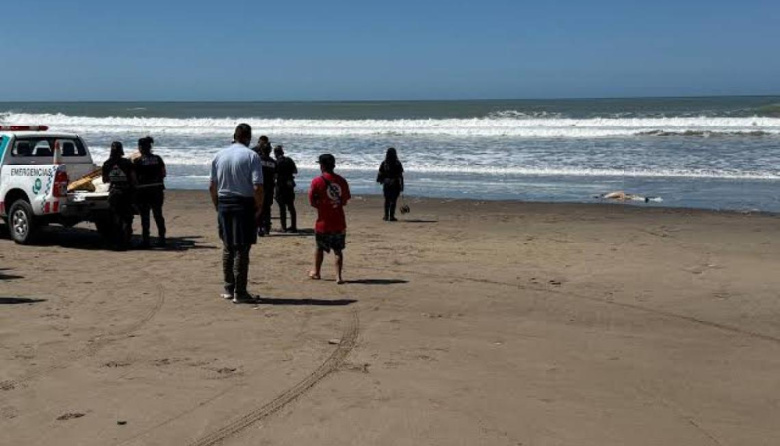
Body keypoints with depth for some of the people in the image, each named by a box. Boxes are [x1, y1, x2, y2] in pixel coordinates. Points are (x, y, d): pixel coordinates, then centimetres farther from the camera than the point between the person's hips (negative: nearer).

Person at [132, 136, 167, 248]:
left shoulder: (137, 161, -8)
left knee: (145, 217, 2)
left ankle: (145, 240, 2)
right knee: (158, 215, 12)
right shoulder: (157, 159, 3)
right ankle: (161, 239, 14)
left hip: (143, 191, -4)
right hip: (157, 189, 4)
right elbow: (163, 174, 8)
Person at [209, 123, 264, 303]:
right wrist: (259, 207, -6)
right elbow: (258, 187, -17)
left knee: (228, 247, 16)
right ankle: (239, 292, 3)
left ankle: (228, 288, 22)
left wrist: (217, 206, 17)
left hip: (223, 203, 5)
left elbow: (212, 186, 8)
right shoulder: (251, 156, -9)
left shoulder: (219, 155, 7)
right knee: (242, 249, 1)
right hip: (244, 204, -5)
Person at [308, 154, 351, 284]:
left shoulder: (317, 181, -9)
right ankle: (338, 276, -2)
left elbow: (312, 202, -8)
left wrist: (321, 205, 9)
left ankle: (316, 272, 32)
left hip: (323, 222, -2)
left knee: (320, 248, 16)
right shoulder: (342, 181, 1)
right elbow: (345, 201, 6)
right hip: (339, 222, 2)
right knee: (338, 250, 6)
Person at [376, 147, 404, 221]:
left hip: (386, 184, 2)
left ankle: (386, 216, 15)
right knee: (393, 201, 1)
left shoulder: (384, 163, -3)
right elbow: (400, 176, -6)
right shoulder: (398, 164, -6)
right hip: (395, 184, -2)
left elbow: (380, 174, 1)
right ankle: (391, 216, -3)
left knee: (387, 200, 13)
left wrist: (380, 180, 21)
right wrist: (402, 186, -1)